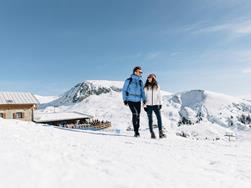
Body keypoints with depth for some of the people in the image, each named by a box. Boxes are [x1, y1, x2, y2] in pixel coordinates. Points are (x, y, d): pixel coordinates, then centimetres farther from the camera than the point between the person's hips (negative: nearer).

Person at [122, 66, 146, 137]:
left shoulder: (140, 81, 11)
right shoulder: (129, 80, -1)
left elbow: (142, 91, 14)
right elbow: (124, 90, 1)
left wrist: (144, 99, -1)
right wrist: (125, 99, -6)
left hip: (138, 101, 4)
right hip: (130, 100, -4)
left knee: (138, 116, 5)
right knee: (135, 114, -18)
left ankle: (137, 132, 17)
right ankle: (136, 131, -8)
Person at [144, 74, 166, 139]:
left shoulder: (157, 86, 7)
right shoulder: (146, 87, 1)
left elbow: (159, 95, 12)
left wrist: (160, 103, 7)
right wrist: (144, 105, -3)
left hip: (156, 105, 1)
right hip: (148, 105, -1)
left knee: (159, 118, -7)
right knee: (150, 120, 3)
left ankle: (161, 133, -1)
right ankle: (152, 134, 10)